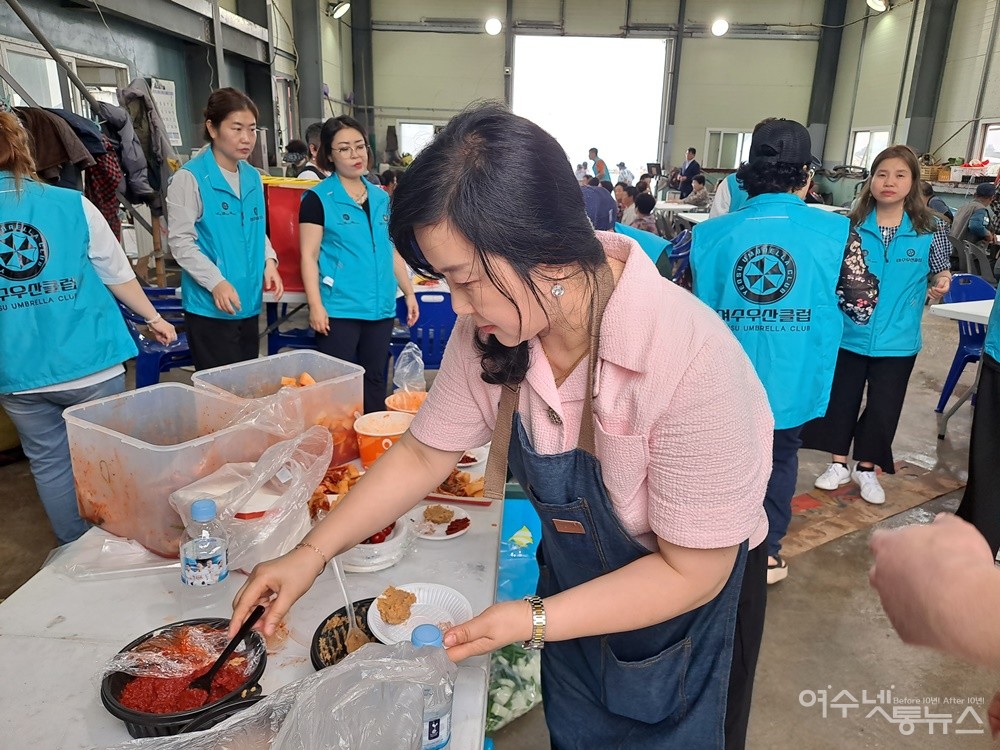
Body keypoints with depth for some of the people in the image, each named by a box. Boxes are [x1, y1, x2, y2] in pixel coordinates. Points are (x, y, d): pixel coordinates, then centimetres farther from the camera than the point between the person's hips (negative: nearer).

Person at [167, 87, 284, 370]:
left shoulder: (253, 177, 10)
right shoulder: (190, 177, -10)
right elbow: (181, 241, -13)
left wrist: (268, 261, 0)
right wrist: (216, 282, -23)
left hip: (249, 303, 7)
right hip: (210, 306, -6)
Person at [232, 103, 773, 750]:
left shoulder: (689, 356, -37)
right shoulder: (490, 331, -19)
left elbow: (693, 570, -27)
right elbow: (423, 456, -7)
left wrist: (534, 621, -30)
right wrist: (312, 555, -11)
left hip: (677, 610, -4)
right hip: (572, 582, 5)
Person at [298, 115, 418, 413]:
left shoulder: (381, 198, 13)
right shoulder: (318, 198, -3)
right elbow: (309, 256, -7)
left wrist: (409, 292, 15)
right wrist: (315, 305, -15)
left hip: (380, 308, 5)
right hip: (339, 309, -5)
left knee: (375, 381, 13)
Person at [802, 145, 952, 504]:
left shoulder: (930, 231, -4)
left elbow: (940, 273, 7)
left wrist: (941, 284, -14)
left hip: (897, 340, 0)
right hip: (849, 334, 0)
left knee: (884, 408, 9)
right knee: (841, 400, 11)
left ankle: (867, 468, 29)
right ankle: (839, 464, 29)